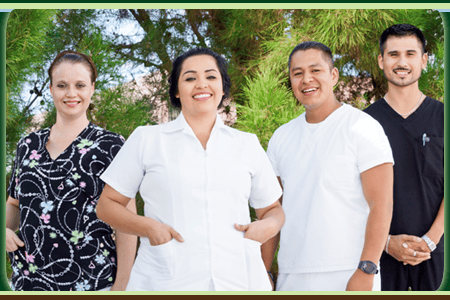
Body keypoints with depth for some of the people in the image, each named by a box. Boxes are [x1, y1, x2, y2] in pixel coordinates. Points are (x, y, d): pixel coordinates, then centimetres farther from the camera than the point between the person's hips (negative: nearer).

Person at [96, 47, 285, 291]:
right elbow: (107, 205, 10)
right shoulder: (146, 141, 9)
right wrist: (147, 226, -9)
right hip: (166, 282, -2)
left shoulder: (248, 146, 14)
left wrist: (268, 226, -1)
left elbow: (273, 209, 23)